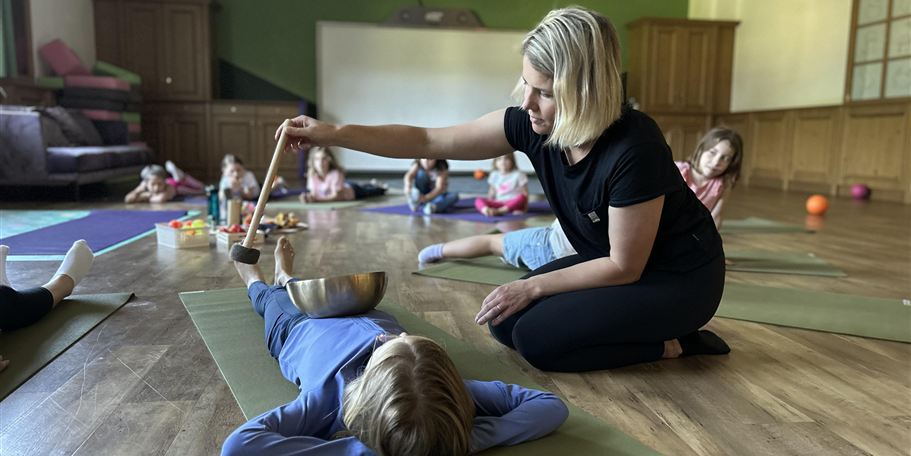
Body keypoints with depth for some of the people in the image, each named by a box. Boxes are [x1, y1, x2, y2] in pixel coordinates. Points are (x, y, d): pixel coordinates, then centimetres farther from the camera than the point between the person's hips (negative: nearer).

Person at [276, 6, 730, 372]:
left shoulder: (633, 148, -33)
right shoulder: (531, 124, -14)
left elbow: (625, 265, -23)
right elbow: (428, 141, -11)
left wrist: (533, 287, -18)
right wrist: (335, 133, -18)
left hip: (680, 278, -7)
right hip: (614, 261, 7)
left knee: (535, 337, -16)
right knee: (506, 321, 1)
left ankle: (672, 344, -1)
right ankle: (652, 330, 10)